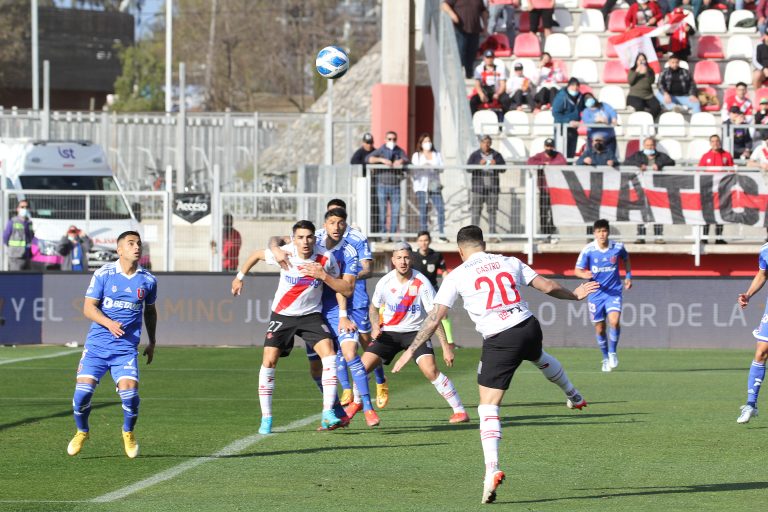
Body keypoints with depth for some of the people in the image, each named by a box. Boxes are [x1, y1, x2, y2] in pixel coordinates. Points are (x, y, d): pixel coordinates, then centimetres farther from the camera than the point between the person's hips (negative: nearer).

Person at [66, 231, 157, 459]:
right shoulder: (103, 274, -4)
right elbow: (88, 307, -6)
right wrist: (109, 324, -22)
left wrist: (152, 342, 23)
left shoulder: (148, 280, 4)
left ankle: (128, 432, 14)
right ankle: (82, 432, 19)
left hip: (126, 347, 1)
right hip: (97, 344, -1)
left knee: (130, 392, -16)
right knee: (83, 391, -11)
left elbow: (150, 311, 21)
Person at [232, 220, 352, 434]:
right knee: (269, 361, -11)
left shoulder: (326, 258, -14)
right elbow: (256, 254, 5)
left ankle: (327, 414, -21)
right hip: (282, 315, 0)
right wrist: (239, 277, 14)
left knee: (329, 353, -21)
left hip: (311, 315, 0)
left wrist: (323, 275, -25)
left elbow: (346, 289, -11)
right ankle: (266, 419, 2)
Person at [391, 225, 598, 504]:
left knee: (488, 408, 0)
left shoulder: (457, 276, 1)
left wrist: (411, 350, 5)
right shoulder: (510, 263, 10)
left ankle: (492, 470, -16)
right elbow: (549, 287, 15)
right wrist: (574, 295, 35)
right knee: (540, 357, 41)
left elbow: (434, 318, -1)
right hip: (529, 328, 4)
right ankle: (574, 396, 66)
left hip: (499, 342, -4)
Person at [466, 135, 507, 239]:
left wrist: (496, 164, -16)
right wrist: (479, 164, -21)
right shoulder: (475, 155, 3)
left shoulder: (497, 155, 9)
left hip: (492, 188, 2)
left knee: (492, 210, 1)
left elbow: (504, 168, 4)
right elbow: (468, 168, -6)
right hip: (478, 187, -2)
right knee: (476, 210, -4)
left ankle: (493, 234, 3)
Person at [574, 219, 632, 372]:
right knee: (599, 329, 7)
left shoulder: (618, 247, -7)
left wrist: (628, 276, 8)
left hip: (614, 292, 0)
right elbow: (577, 270, -8)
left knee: (614, 321, -22)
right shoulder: (588, 250, -11)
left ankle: (612, 352, 2)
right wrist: (585, 275, -30)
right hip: (596, 293, 1)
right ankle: (606, 358, 28)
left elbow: (626, 259, 17)